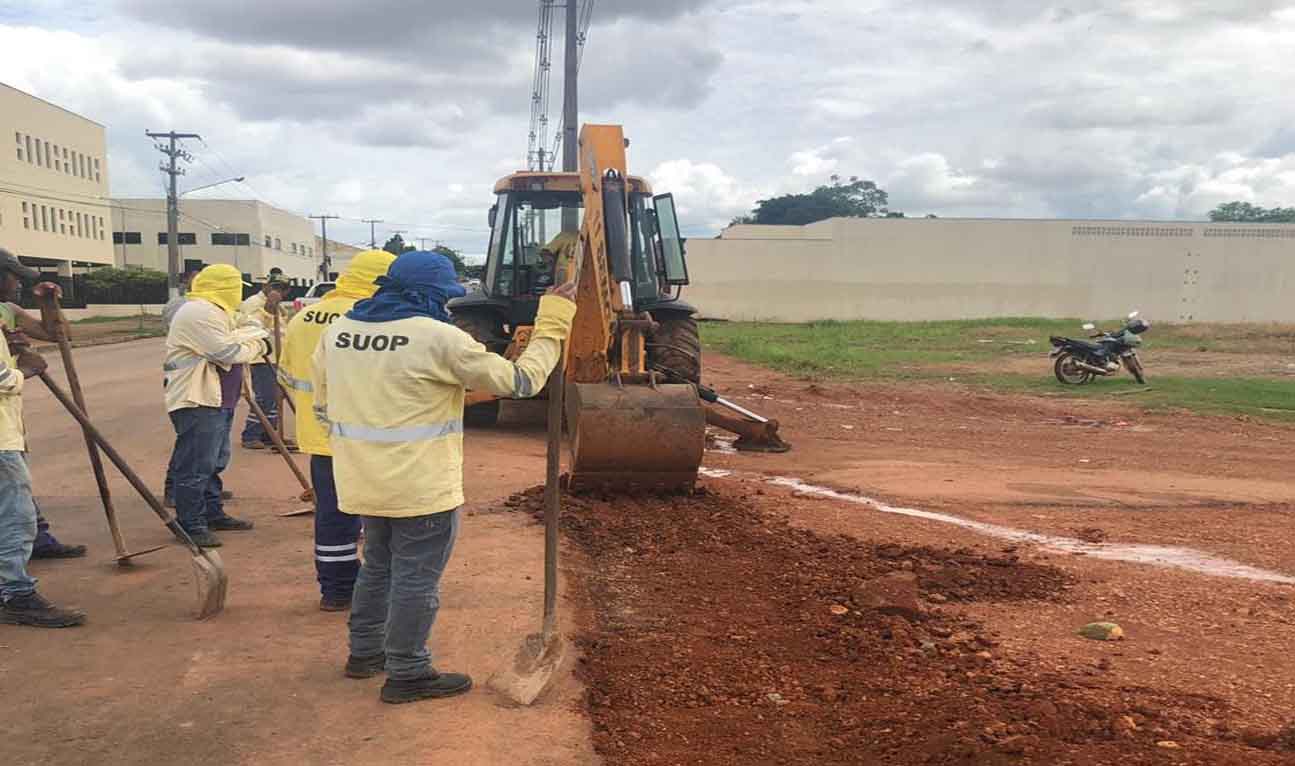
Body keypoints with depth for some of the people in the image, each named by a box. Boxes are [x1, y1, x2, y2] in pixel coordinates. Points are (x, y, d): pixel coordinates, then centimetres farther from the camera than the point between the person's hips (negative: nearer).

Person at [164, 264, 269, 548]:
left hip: (217, 400, 11)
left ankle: (213, 514, 30)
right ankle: (191, 525, 0)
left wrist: (256, 341, -4)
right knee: (196, 466, -6)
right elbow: (227, 352, -21)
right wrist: (257, 346, -6)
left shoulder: (216, 312, 19)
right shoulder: (198, 313, -17)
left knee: (215, 462, 19)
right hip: (197, 401, -11)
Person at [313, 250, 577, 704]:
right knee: (416, 581, 7)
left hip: (363, 483, 7)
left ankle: (365, 652, 38)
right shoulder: (438, 338, -17)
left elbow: (324, 406, 14)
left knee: (377, 567, 25)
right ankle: (407, 675, 18)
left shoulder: (338, 331, 3)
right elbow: (520, 381, -12)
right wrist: (552, 324, -3)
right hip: (422, 487, -7)